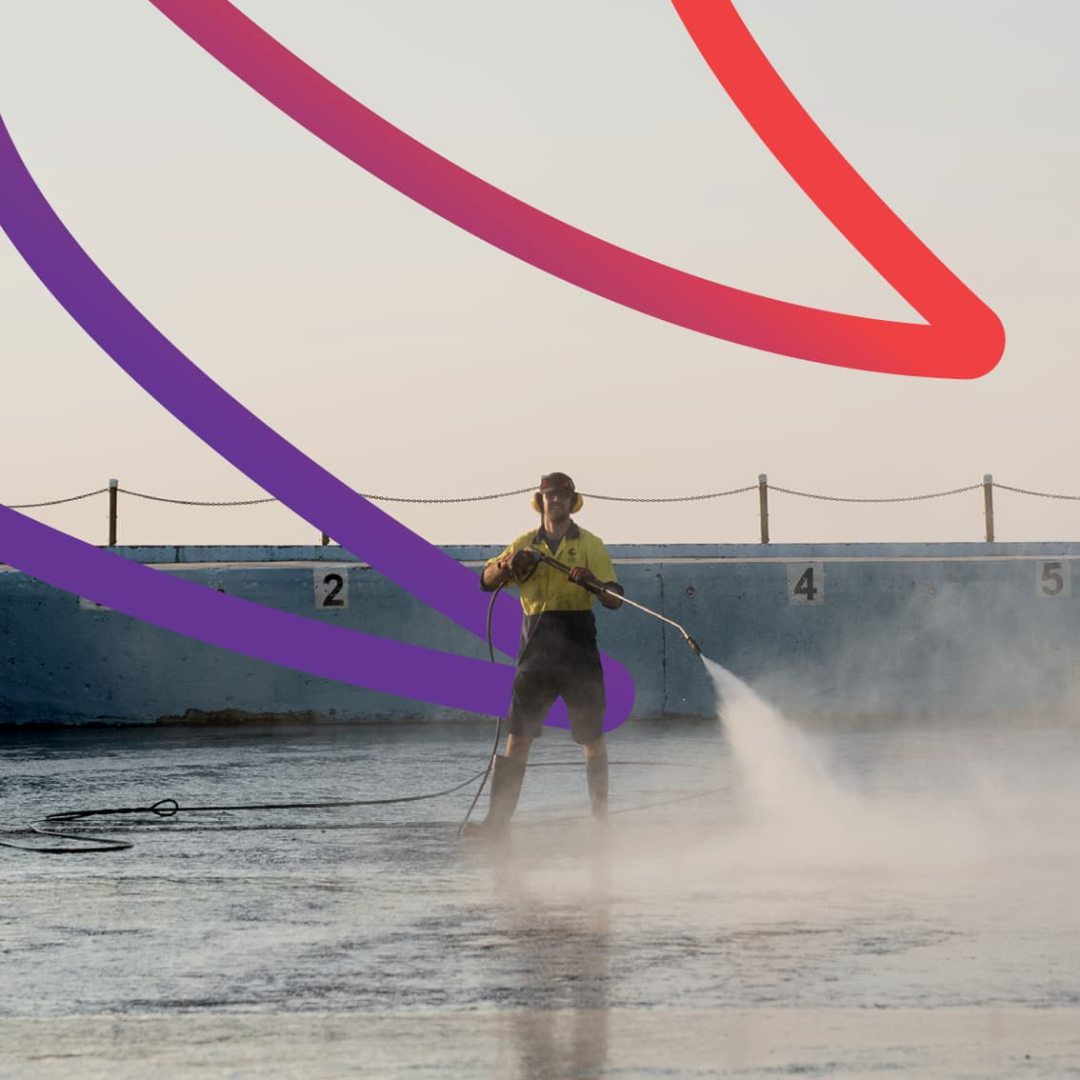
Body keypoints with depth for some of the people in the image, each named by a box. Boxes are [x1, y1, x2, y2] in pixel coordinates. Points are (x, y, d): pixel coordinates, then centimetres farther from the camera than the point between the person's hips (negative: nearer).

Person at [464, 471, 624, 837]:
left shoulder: (590, 545, 6)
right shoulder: (525, 544, 13)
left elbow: (615, 599, -1)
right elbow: (486, 581, 6)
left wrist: (593, 583, -23)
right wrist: (511, 564, -14)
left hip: (580, 653, -1)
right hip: (536, 652, 1)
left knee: (591, 737, 1)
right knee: (518, 735, -4)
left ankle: (601, 816, 10)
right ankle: (498, 817, -3)